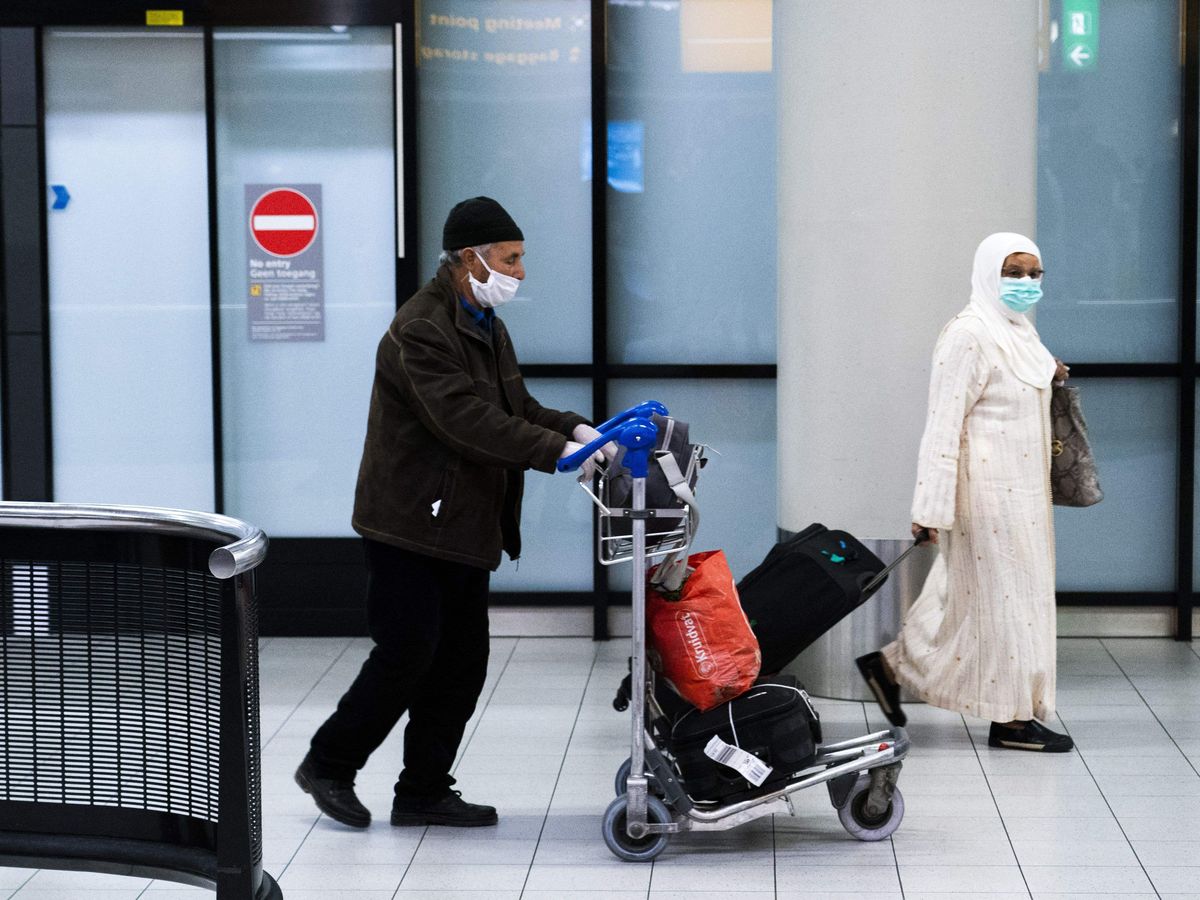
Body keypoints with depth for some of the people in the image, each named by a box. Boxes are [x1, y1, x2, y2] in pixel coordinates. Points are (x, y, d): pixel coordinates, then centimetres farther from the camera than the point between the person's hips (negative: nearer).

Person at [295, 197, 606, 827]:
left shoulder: (487, 326, 14)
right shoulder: (420, 331, -19)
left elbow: (517, 409, 18)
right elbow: (469, 422, -28)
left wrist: (574, 428, -2)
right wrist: (558, 452, -30)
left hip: (464, 529, 10)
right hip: (410, 523, -10)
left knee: (461, 664, 10)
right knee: (406, 656, -6)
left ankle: (424, 791, 19)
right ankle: (329, 765, 12)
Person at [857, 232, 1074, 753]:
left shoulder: (1019, 331, 13)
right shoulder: (969, 335, -15)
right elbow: (944, 424, -19)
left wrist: (1049, 378, 9)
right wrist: (931, 508, -23)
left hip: (1021, 490, 9)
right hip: (988, 492, -9)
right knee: (1000, 594, -3)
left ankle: (894, 666, 24)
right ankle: (1012, 718, 4)